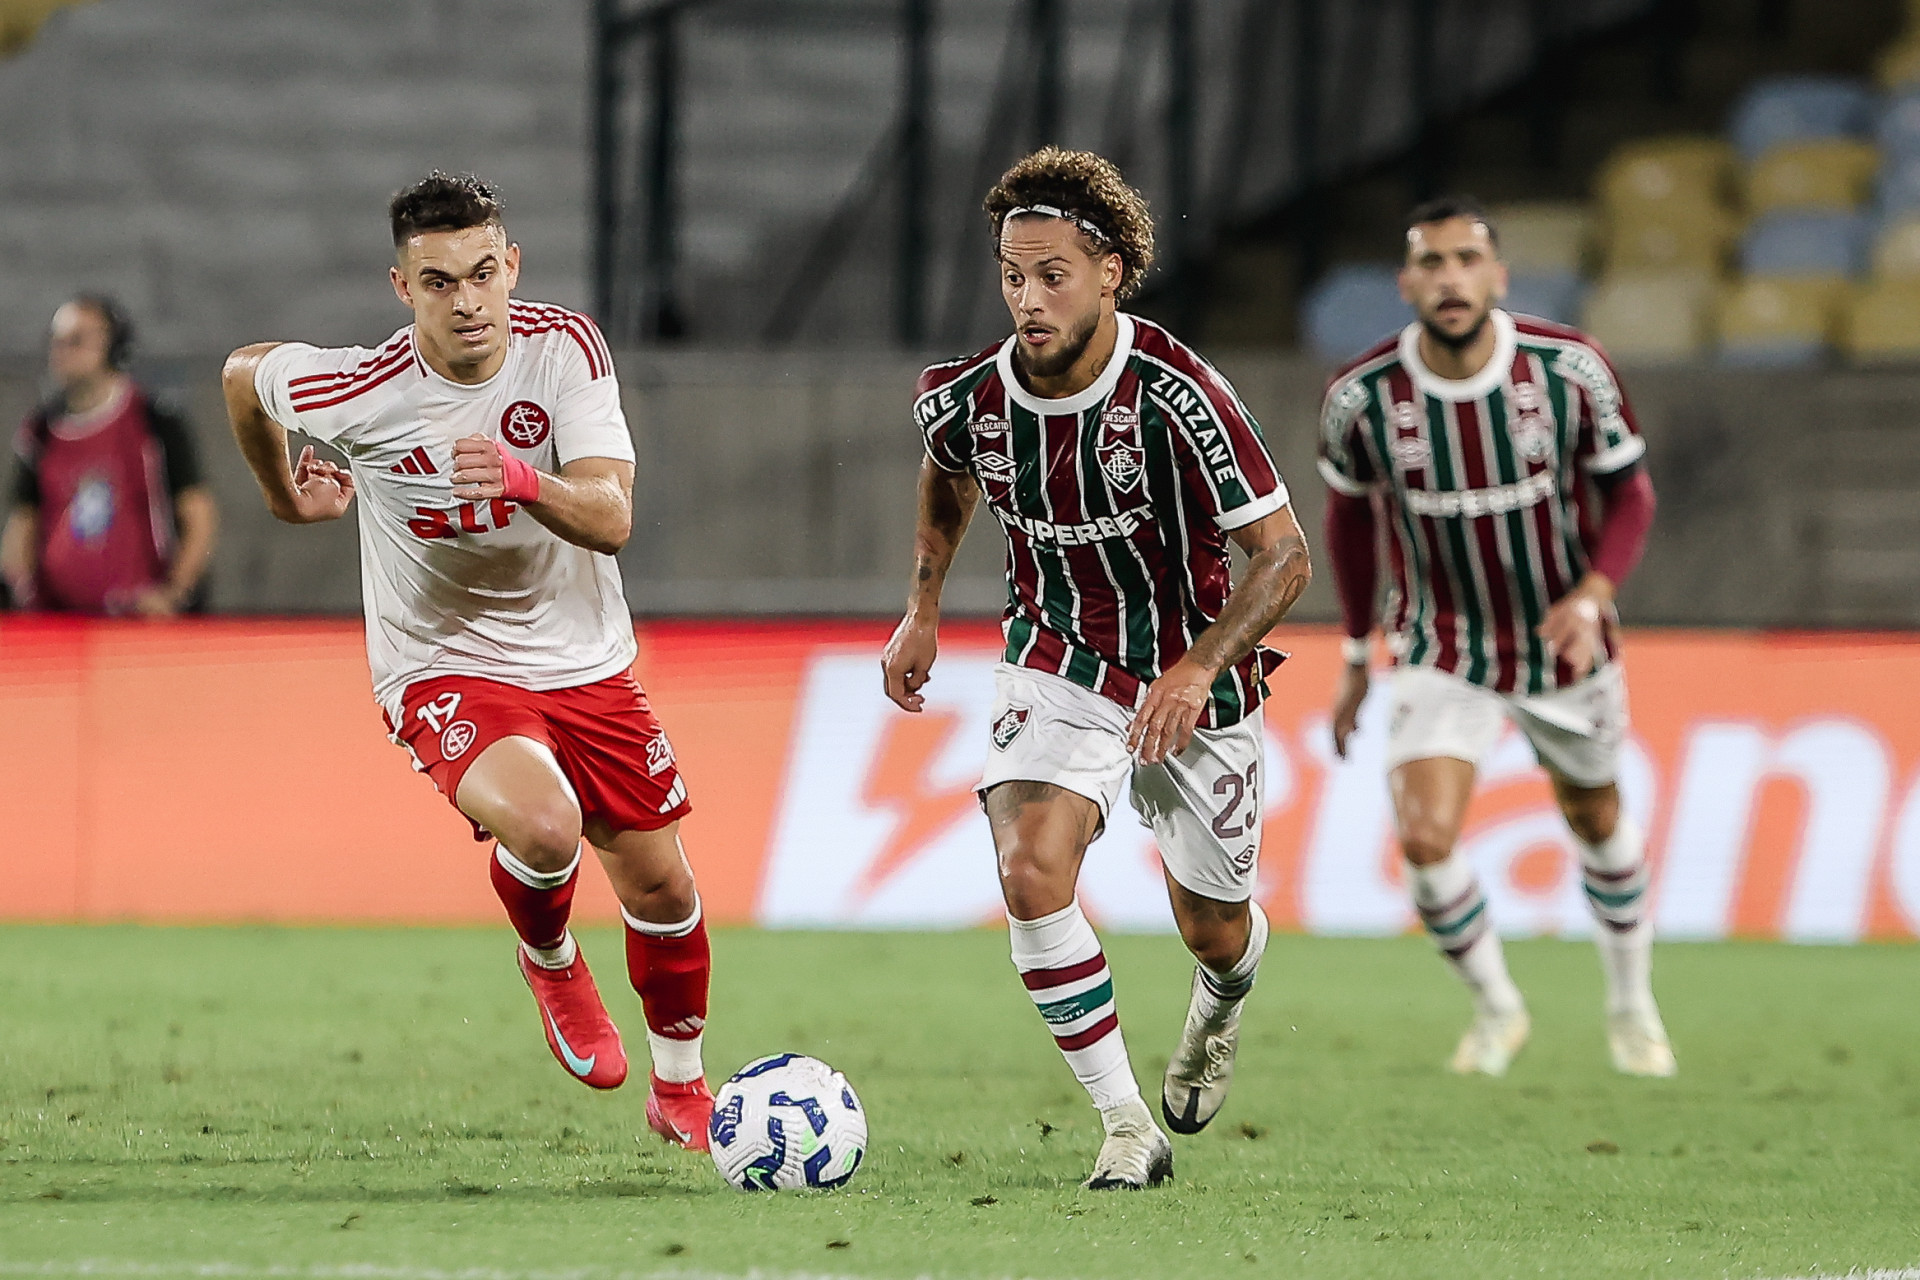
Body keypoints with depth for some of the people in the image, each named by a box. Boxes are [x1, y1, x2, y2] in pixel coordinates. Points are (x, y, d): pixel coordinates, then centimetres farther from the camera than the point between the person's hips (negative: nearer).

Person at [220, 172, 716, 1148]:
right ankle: (551, 962, 5)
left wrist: (525, 481, -42)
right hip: (445, 670, -3)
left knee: (661, 887, 7)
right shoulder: (358, 390, -19)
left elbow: (611, 520, -22)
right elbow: (243, 373, 3)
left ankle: (680, 1091, 34)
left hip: (585, 661, 3)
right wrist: (287, 496, 18)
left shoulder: (564, 348, -14)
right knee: (543, 825, -31)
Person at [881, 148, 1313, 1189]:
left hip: (1193, 682, -2)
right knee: (1031, 872, -24)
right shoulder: (968, 397, -13)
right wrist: (922, 609, 11)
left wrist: (1199, 668, -33)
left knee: (1215, 934, 12)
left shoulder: (1173, 395, -27)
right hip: (1056, 667, 2)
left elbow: (1282, 556, -22)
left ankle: (1219, 1007, 53)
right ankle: (1128, 1131, -12)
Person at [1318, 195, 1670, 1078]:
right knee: (1425, 840, -16)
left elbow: (1629, 492, -7)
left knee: (1596, 819, 18)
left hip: (1565, 642, 1)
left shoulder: (1570, 368, -20)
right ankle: (1496, 1009, 12)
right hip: (1443, 654, -1)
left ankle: (1631, 1006, 43)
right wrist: (1356, 655, 9)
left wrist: (1592, 597, -25)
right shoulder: (1360, 397, -18)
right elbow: (1350, 513, 2)